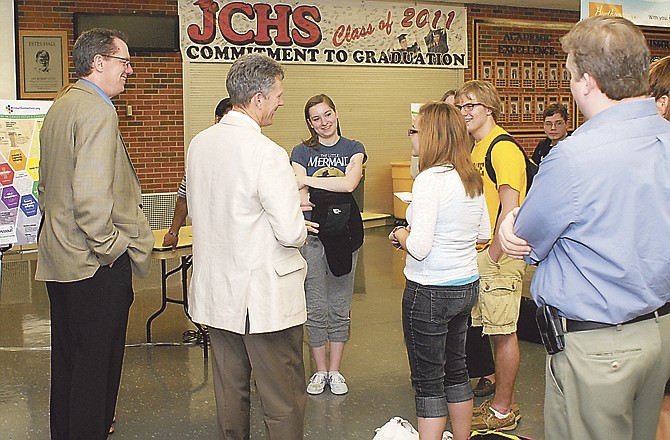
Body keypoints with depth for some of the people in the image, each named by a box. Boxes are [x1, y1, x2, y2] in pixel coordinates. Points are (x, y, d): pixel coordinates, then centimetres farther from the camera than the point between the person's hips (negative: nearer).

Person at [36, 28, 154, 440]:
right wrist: (112, 248, -16)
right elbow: (92, 197, -26)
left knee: (68, 357, 21)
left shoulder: (59, 108, 13)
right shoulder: (98, 112, -18)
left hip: (58, 258, 10)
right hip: (96, 265, -10)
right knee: (97, 362, 2)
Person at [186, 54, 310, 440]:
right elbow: (291, 233, -21)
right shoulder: (267, 153, -20)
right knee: (283, 401, 5)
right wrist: (299, 226, 3)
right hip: (266, 296, -7)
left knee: (230, 392, 19)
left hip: (215, 290, 8)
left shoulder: (200, 143, 3)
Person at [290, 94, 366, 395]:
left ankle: (335, 370, 20)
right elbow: (300, 196, -6)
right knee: (316, 309, 3)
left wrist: (307, 180, -10)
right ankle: (320, 370, 17)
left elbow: (349, 183, -12)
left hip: (344, 234, 1)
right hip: (312, 235, -1)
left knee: (340, 308, 7)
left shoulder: (354, 149, 7)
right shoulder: (301, 152, 5)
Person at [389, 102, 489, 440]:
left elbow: (419, 248, -25)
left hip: (430, 292, -8)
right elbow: (483, 234, 14)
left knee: (428, 380, 4)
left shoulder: (430, 180, -21)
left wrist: (402, 235, -5)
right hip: (467, 285, 8)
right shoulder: (472, 178, 3)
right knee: (455, 368, 21)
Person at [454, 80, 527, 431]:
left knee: (502, 332, 0)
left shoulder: (503, 148, -14)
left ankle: (502, 411, 11)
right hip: (477, 254, 9)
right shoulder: (475, 148, 15)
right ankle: (504, 399, 27)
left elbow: (510, 207, -21)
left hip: (500, 255, -9)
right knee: (495, 329, 16)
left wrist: (493, 254, -17)